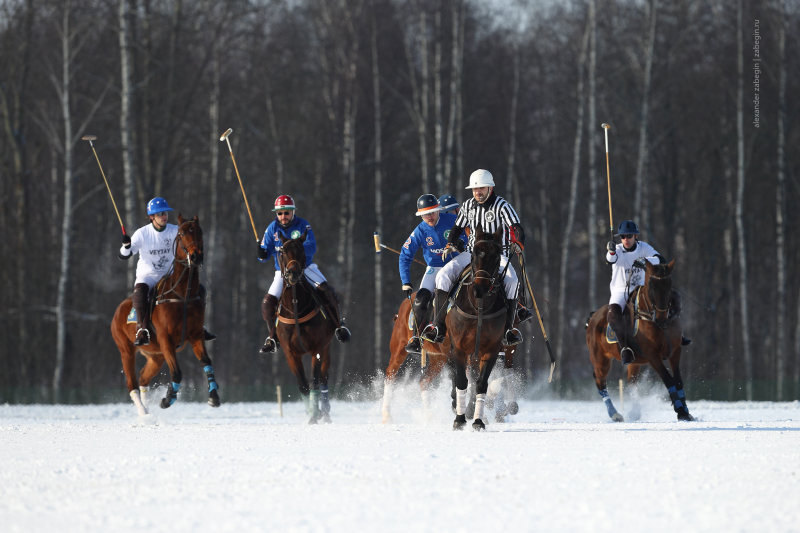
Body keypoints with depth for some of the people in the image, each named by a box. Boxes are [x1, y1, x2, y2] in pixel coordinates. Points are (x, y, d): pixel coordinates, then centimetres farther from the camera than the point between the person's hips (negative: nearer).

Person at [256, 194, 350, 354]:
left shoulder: (303, 225, -11)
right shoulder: (273, 228, -3)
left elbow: (311, 248, -22)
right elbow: (265, 255, -2)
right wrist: (262, 254, -27)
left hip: (305, 267, -2)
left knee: (326, 291, -21)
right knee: (267, 302, -13)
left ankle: (339, 326, -3)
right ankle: (273, 339, 6)